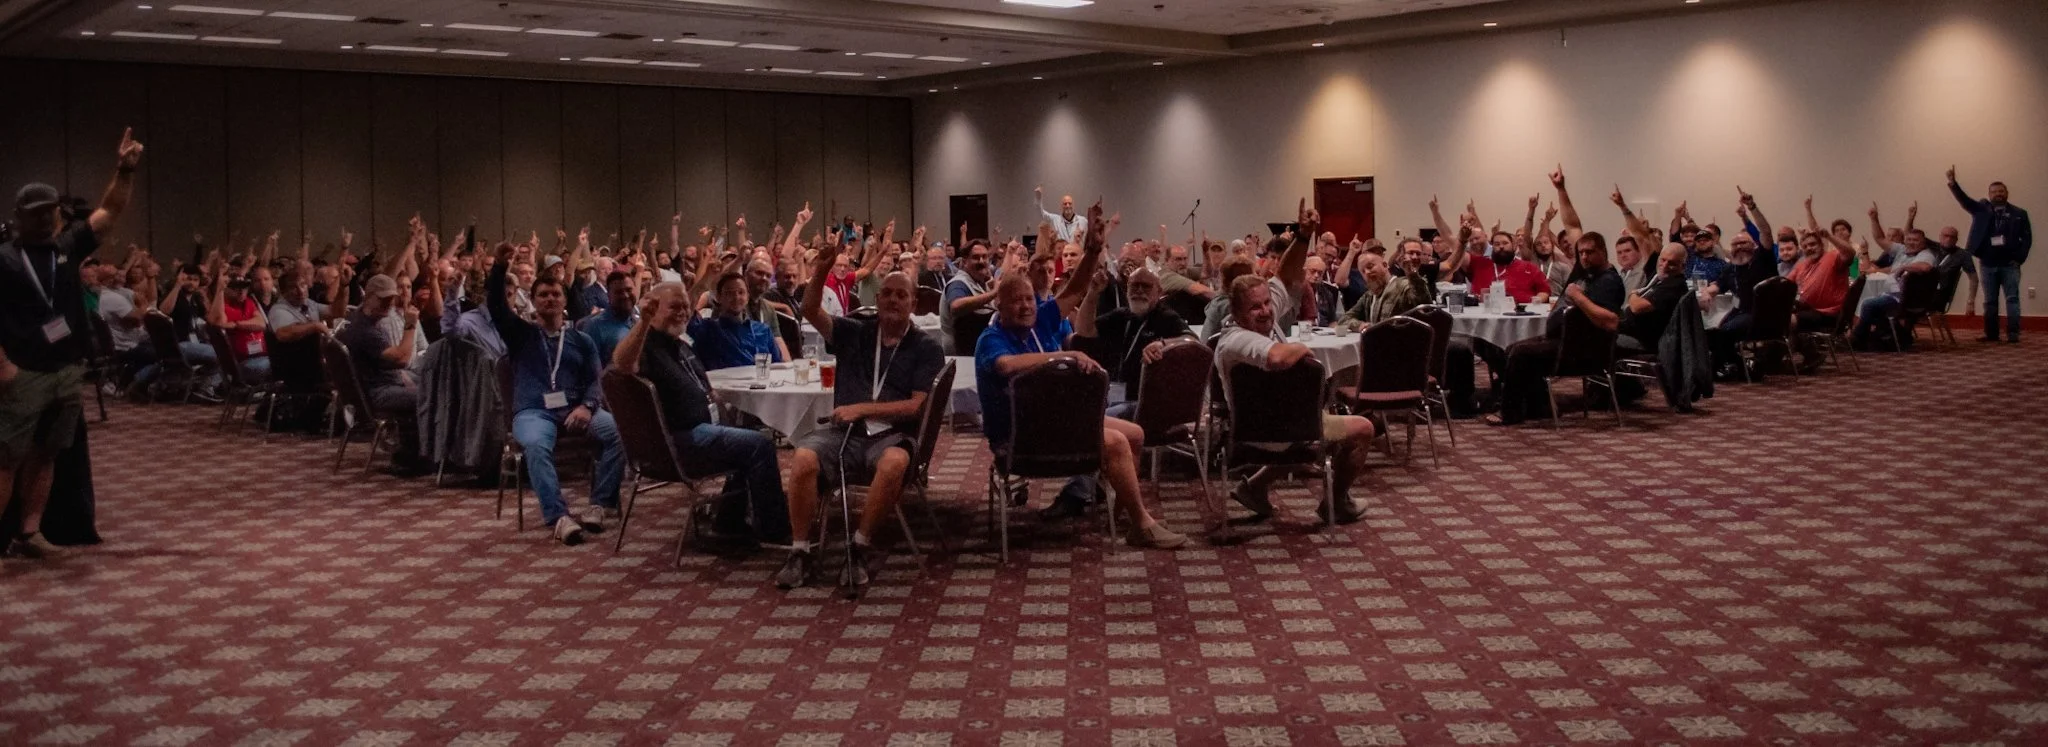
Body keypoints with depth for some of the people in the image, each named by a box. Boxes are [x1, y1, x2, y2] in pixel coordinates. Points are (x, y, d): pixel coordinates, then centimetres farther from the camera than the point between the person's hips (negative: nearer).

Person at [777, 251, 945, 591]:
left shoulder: (926, 349, 7)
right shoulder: (854, 333, 15)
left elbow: (918, 406, -3)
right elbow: (811, 312, 1)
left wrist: (862, 409, -10)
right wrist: (821, 270, -15)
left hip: (893, 435, -2)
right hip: (845, 432, 2)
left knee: (894, 463, -38)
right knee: (804, 458, -29)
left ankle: (861, 548, -20)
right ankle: (800, 552, -17)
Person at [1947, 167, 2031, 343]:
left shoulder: (2019, 214, 4)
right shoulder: (1982, 209, 7)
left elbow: (2027, 238, 2)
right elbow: (1964, 199, -8)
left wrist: (2019, 258, -9)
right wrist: (1953, 183, -24)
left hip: (2009, 264, -2)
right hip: (1987, 264, 2)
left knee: (2012, 299, -2)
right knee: (1990, 301, 7)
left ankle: (2013, 334, -2)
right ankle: (1991, 334, 12)